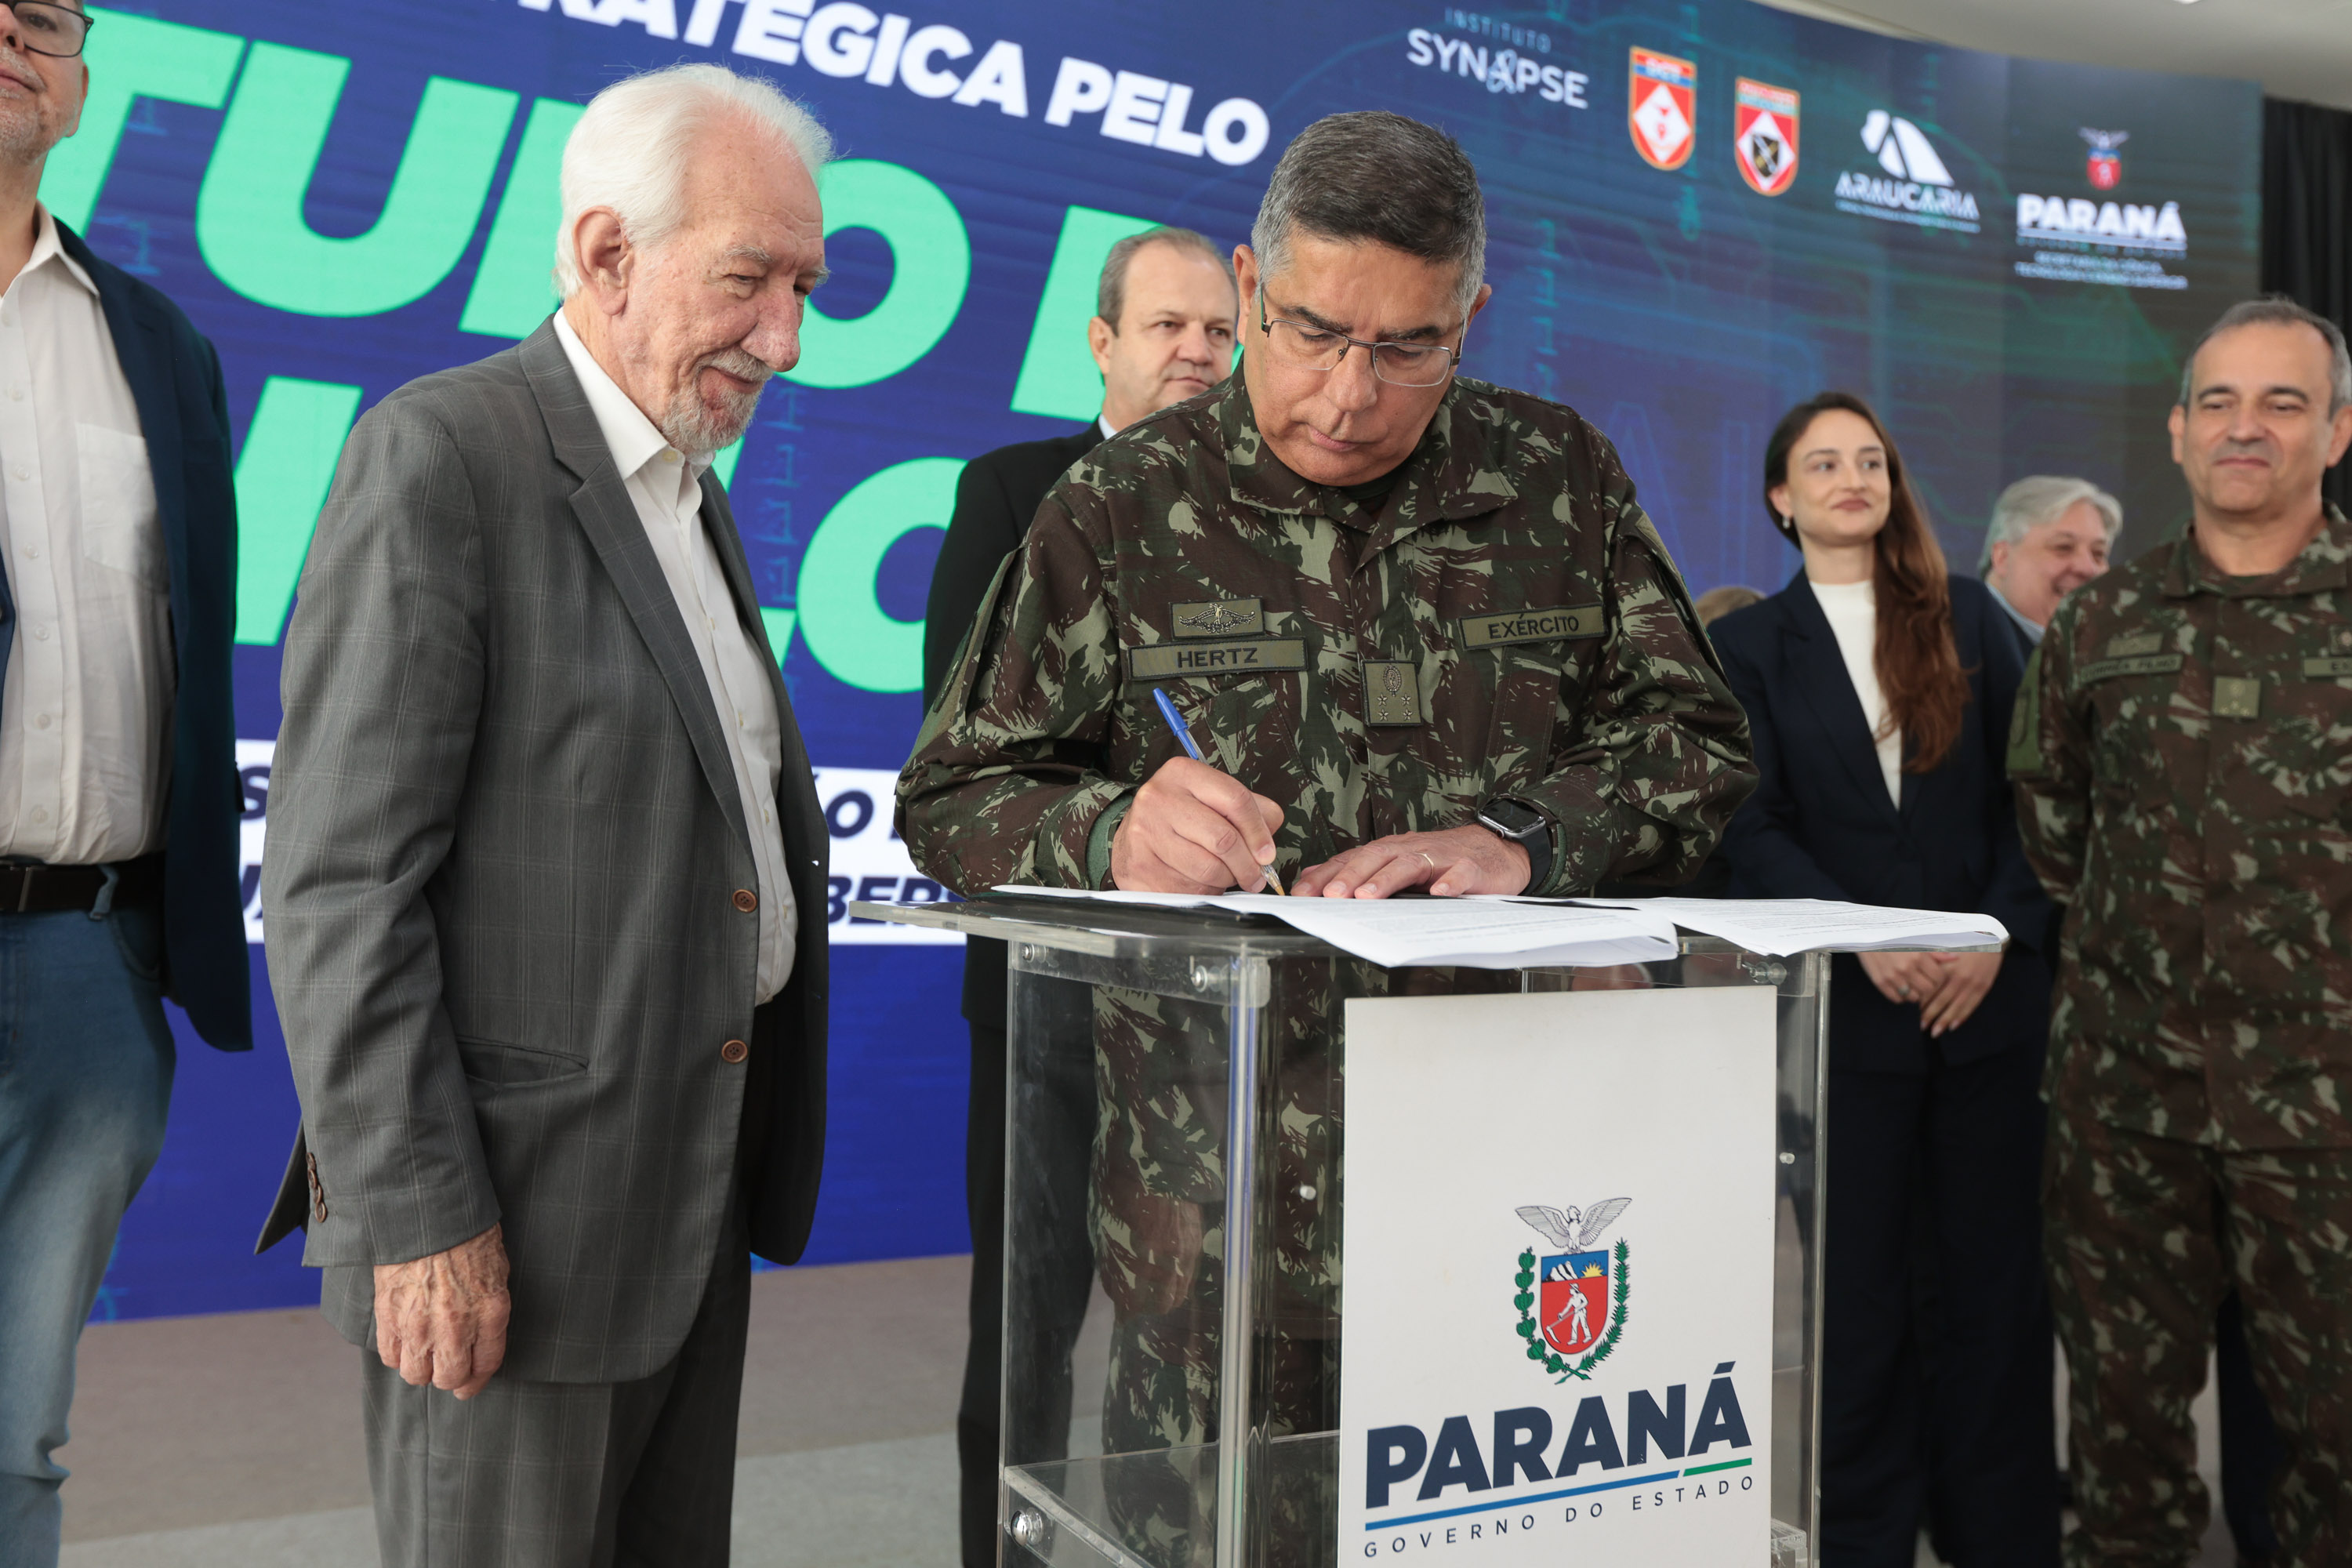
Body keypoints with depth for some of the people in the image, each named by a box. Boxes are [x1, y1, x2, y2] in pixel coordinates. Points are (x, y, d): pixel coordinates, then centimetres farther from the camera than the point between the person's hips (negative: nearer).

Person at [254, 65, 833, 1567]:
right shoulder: (440, 451, -12)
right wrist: (416, 1214, -18)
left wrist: (754, 1155, 14)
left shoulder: (691, 487, 14)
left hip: (696, 1188, 8)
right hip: (517, 1207, -8)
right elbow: (339, 878, -17)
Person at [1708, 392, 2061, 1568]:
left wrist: (2000, 931, -9)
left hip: (1990, 991, 2)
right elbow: (1753, 826, -1)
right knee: (1856, 1287, 3)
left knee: (1999, 1274, 6)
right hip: (1846, 1003, -1)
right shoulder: (1751, 645, 7)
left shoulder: (1970, 618, 10)